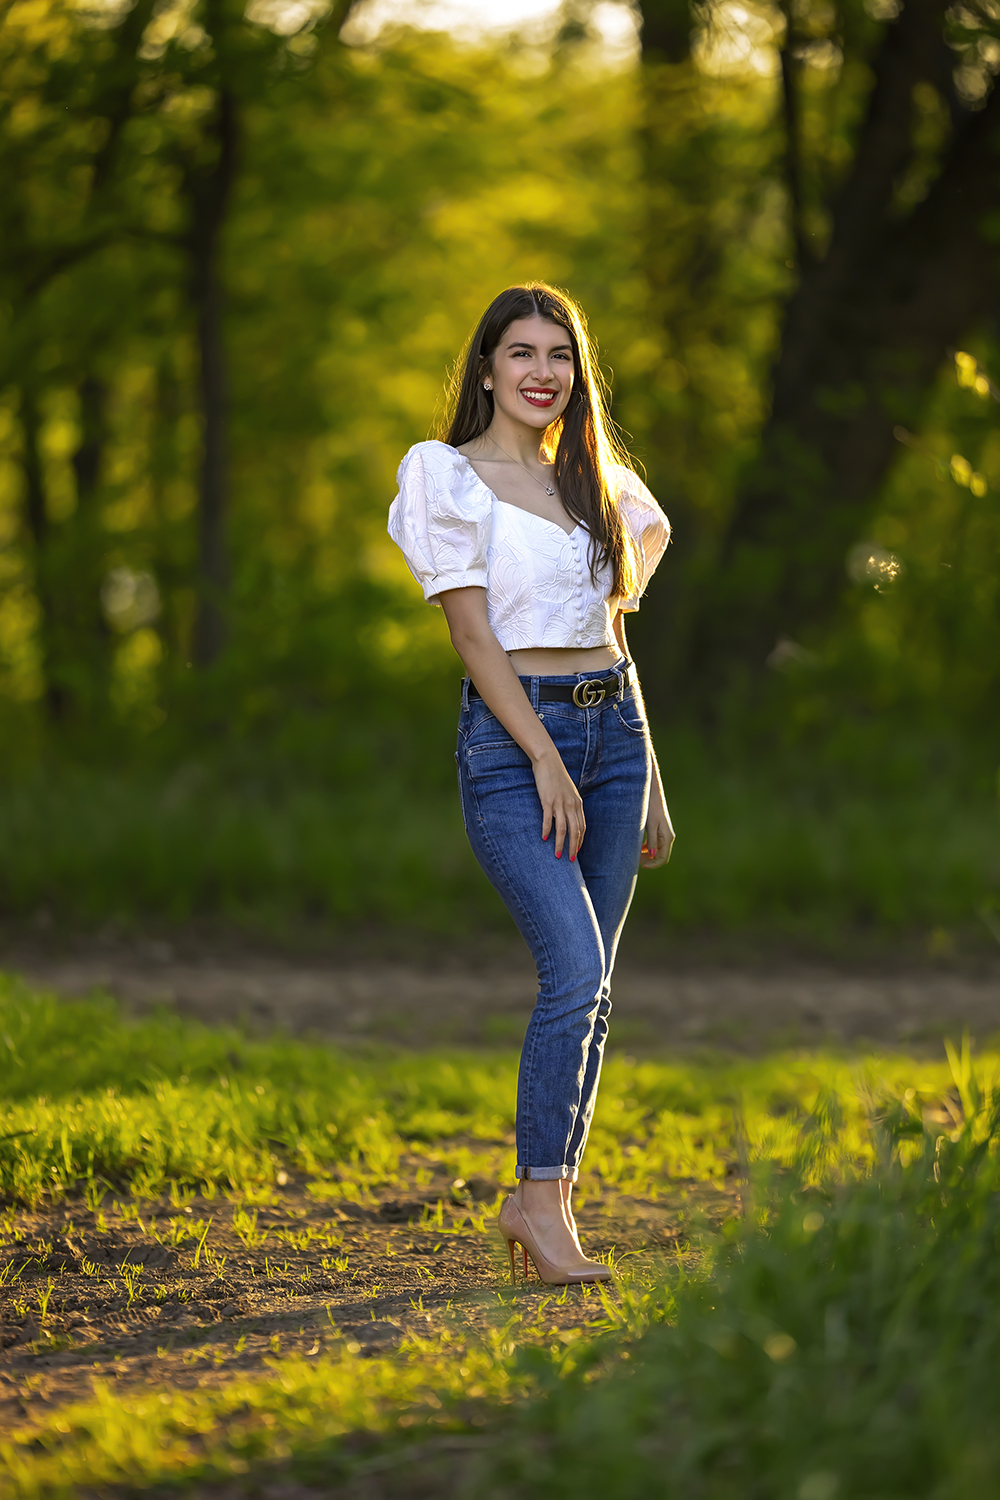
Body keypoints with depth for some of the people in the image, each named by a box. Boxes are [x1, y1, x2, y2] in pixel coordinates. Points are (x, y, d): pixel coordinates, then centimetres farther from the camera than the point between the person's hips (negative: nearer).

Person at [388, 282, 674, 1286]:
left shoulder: (591, 479, 15)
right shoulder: (449, 476, -3)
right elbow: (472, 634, -10)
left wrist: (649, 778, 14)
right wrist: (545, 760, -16)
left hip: (611, 730, 6)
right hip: (510, 735, -6)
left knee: (586, 991, 3)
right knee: (576, 973, -19)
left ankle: (542, 1199, 9)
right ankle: (544, 1199, -13)